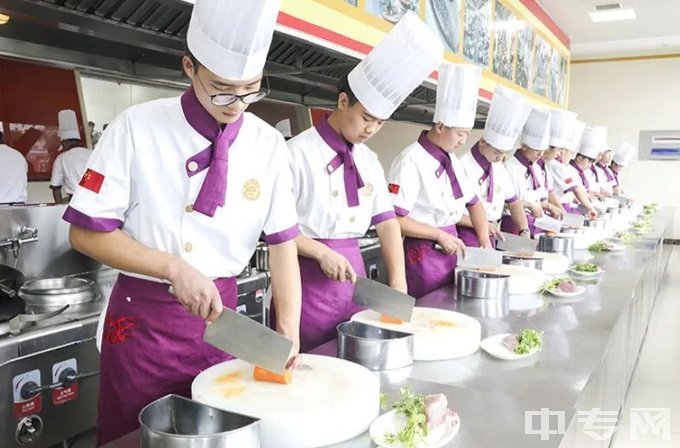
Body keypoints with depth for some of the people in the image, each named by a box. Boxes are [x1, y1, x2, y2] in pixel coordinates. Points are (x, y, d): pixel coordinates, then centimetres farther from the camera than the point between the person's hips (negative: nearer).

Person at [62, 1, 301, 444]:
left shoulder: (268, 144, -5)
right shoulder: (137, 127, -13)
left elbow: (283, 241, -3)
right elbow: (87, 232, -10)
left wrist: (289, 329, -14)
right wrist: (174, 268, -20)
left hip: (220, 314, 3)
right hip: (142, 317, -2)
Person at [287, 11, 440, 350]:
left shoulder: (369, 161, 7)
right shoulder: (298, 153, -12)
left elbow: (386, 220, 6)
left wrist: (398, 282, -4)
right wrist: (323, 253, -20)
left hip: (354, 272, 6)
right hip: (310, 276, -6)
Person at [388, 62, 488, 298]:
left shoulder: (452, 161, 8)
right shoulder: (411, 161, -17)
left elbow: (473, 201, 17)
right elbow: (395, 219, -21)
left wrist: (484, 238, 4)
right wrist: (440, 235, -17)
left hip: (450, 249, 8)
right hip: (424, 252, -8)